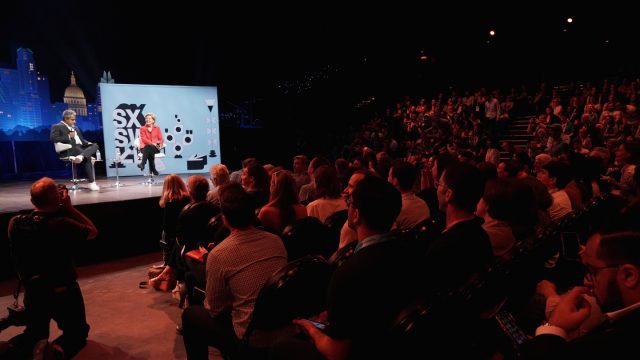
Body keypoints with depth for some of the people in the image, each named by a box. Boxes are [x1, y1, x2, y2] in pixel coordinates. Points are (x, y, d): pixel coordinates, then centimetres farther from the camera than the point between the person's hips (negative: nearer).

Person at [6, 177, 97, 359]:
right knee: (77, 332, 19)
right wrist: (69, 207, -6)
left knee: (34, 334, 28)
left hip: (32, 292, 4)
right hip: (63, 292, -4)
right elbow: (93, 231, -5)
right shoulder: (62, 224, -23)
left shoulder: (15, 223, -10)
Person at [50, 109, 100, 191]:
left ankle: (81, 156, -47)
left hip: (80, 147, 8)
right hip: (69, 149, -8)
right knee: (87, 158, -31)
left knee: (95, 145, -19)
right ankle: (91, 183, -33)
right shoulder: (57, 127, 4)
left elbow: (81, 140, 29)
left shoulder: (75, 128, 30)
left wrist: (88, 143, 7)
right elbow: (53, 139, -10)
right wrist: (69, 136, -12)